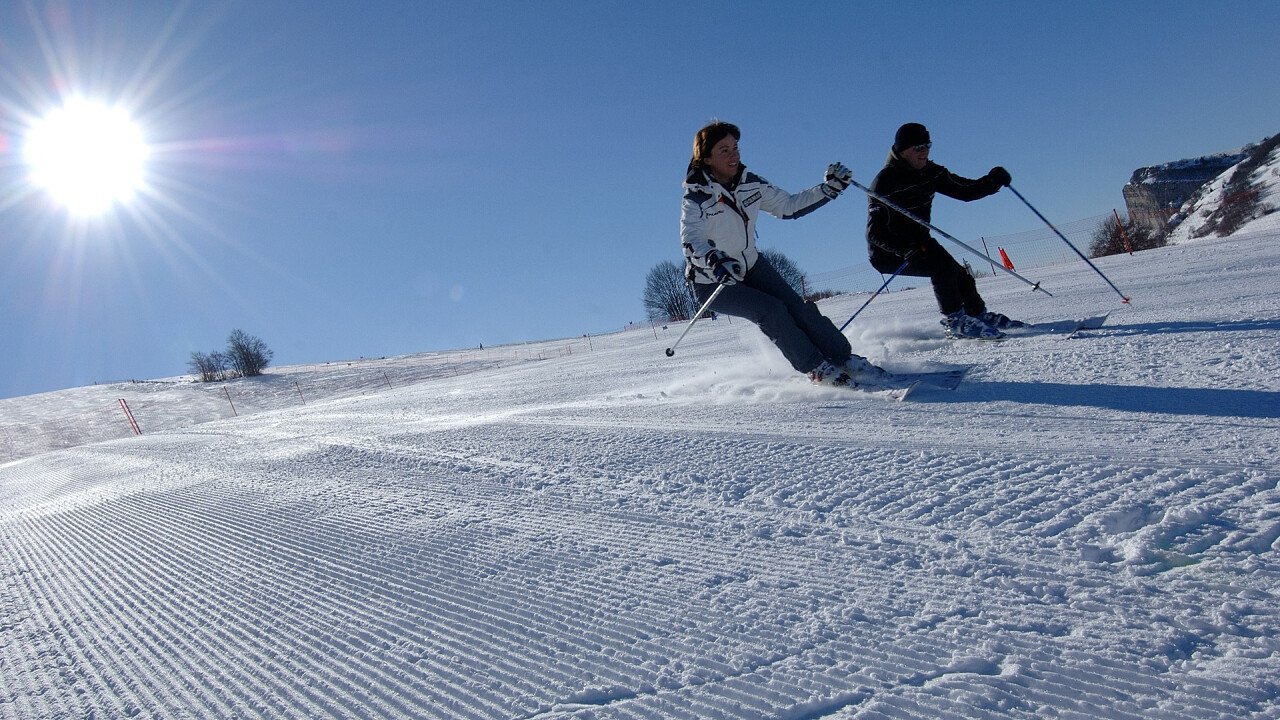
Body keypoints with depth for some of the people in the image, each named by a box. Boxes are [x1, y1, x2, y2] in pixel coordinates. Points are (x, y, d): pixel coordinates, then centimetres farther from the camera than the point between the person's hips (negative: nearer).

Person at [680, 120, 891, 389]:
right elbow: (691, 242, -38)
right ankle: (817, 369, -9)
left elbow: (789, 206, 4)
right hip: (712, 283, -5)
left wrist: (830, 188, -7)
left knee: (799, 307, -11)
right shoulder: (696, 198, -23)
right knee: (770, 310, -24)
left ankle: (845, 359, 2)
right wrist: (715, 261, -59)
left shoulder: (750, 184, -6)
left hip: (752, 267, 5)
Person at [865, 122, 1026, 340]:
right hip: (888, 253, -7)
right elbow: (875, 232, -27)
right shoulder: (885, 182, -21)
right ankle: (954, 321, -17)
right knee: (942, 265, -26)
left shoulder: (930, 172, 1)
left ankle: (980, 315, 19)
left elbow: (966, 190, 5)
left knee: (959, 275, -1)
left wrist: (994, 181, -15)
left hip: (918, 243, 8)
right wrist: (907, 249, -41)